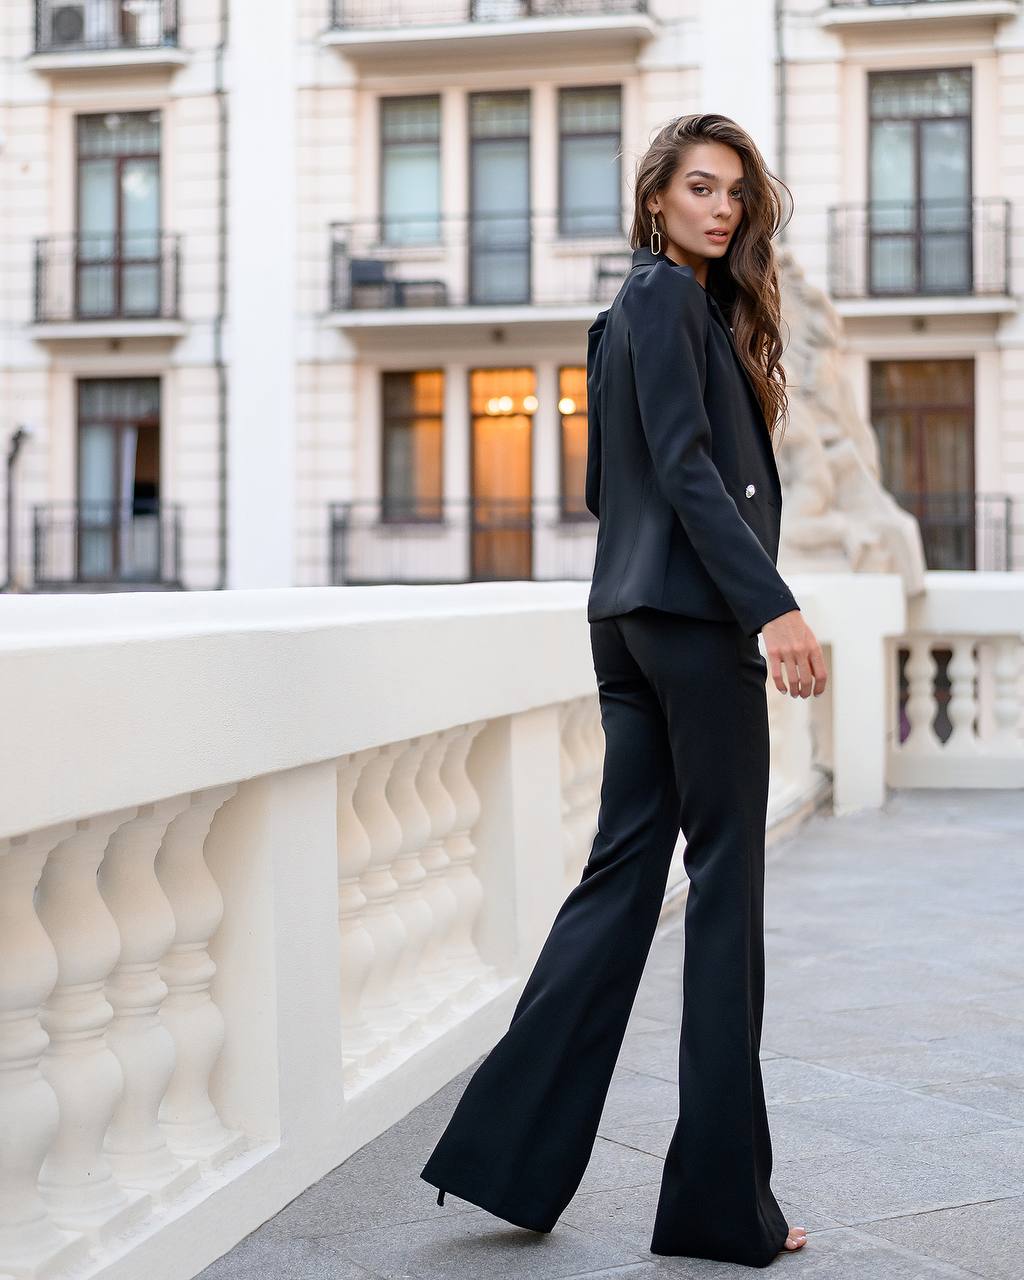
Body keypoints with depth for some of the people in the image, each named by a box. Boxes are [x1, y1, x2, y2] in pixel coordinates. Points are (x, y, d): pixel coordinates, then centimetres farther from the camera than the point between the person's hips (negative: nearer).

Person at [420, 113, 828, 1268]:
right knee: (725, 883, -4)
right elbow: (685, 464, -18)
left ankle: (511, 1152, 8)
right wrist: (772, 606, -24)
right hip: (694, 612, -9)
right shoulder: (668, 295, -7)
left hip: (630, 612, 9)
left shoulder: (630, 309, 21)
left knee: (626, 869, 8)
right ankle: (722, 1196, 2)